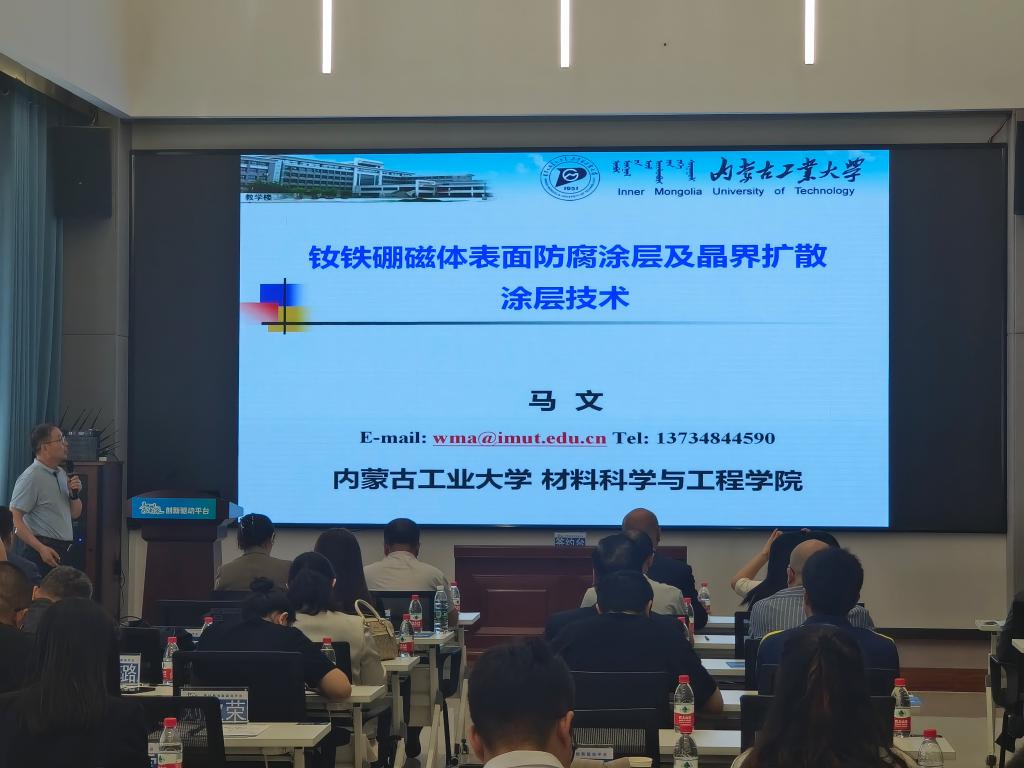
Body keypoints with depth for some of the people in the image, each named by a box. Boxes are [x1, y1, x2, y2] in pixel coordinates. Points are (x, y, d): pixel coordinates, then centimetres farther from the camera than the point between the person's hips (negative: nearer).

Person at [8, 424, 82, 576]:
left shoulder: (61, 473, 14)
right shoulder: (30, 478, -12)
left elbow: (75, 514, 21)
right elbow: (15, 520, -17)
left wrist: (74, 494, 0)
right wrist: (41, 548, -23)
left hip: (63, 551, 8)